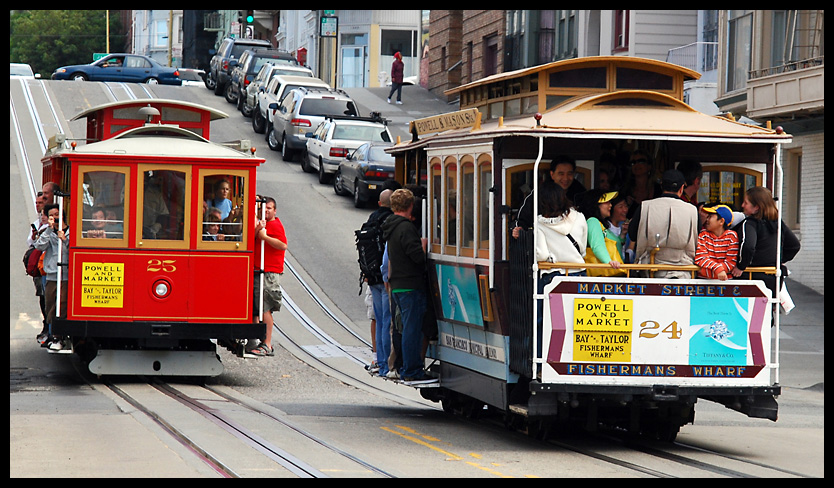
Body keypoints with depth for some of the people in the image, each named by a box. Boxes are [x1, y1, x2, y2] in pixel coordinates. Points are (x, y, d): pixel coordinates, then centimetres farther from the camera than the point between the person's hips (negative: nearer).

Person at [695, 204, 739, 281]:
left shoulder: (731, 236, 3)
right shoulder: (703, 234, 7)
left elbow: (731, 262, -2)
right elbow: (700, 258, -3)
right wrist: (717, 269, -21)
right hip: (704, 279, 1)